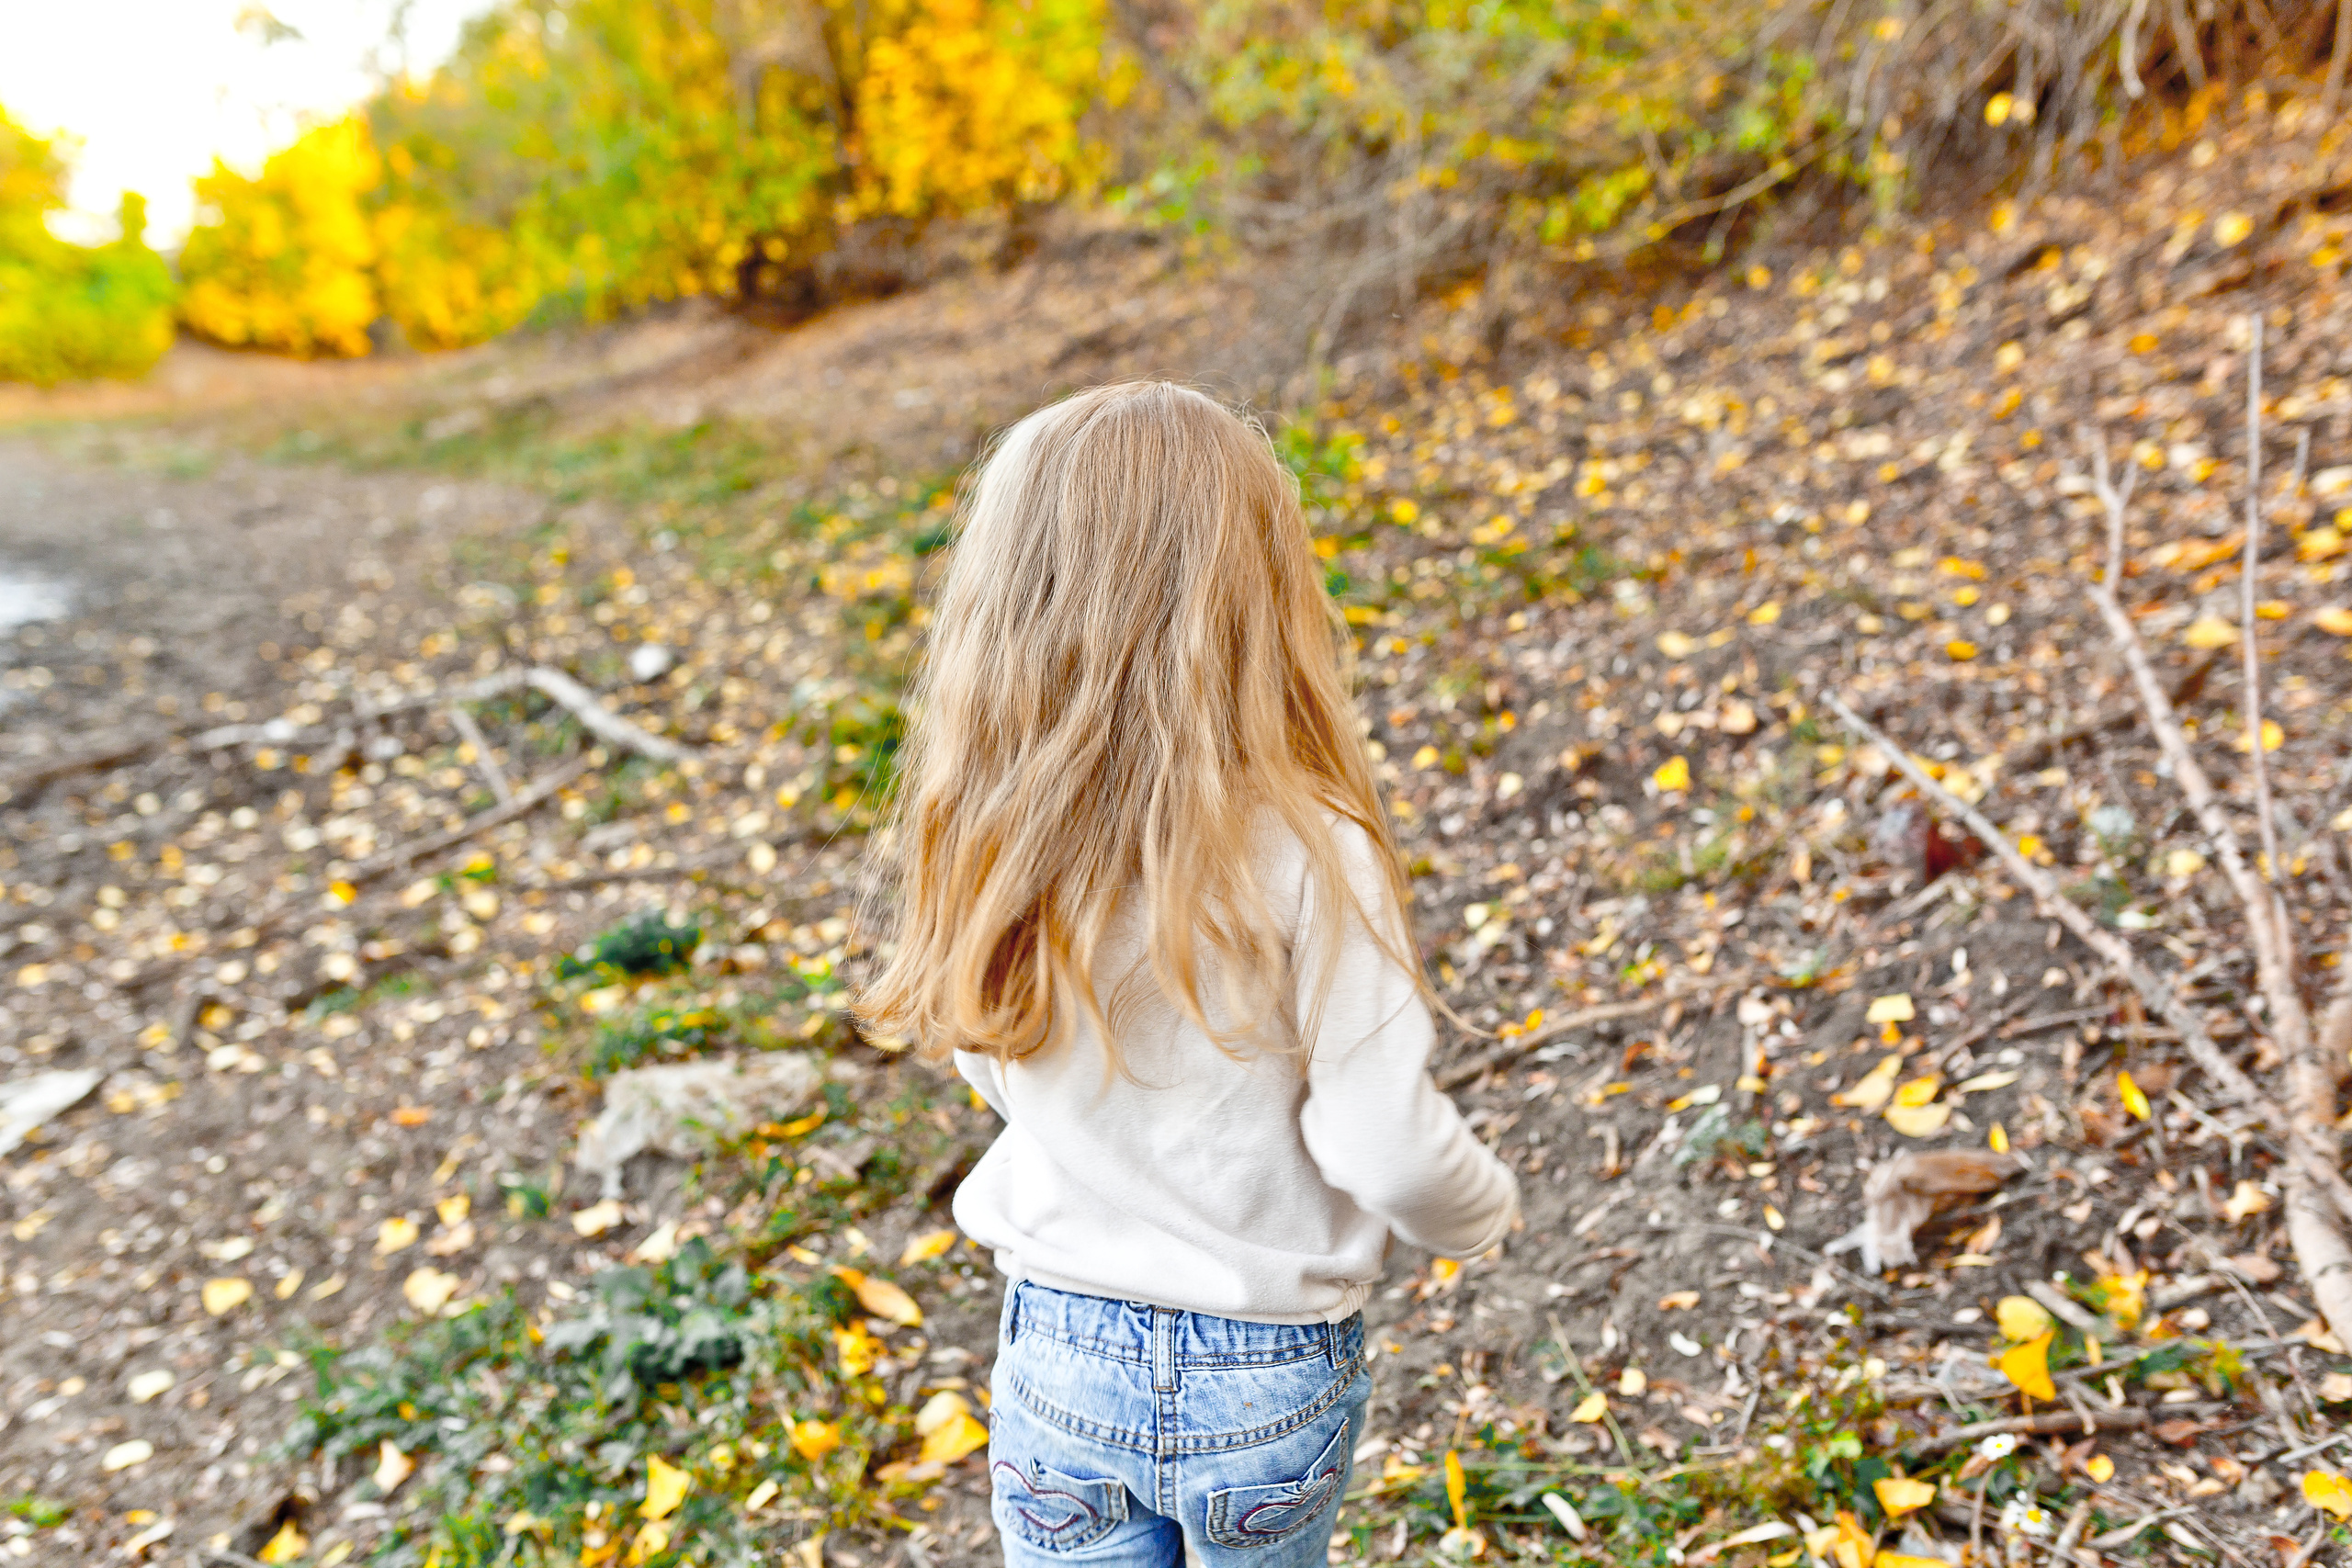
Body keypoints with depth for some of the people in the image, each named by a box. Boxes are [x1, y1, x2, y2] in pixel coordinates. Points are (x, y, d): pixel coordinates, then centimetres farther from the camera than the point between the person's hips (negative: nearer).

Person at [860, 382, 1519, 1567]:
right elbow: (1386, 1148, -20)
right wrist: (1481, 1213, 1)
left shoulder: (982, 850, -16)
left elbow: (996, 1071, 0)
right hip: (1271, 1376, -1)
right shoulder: (1307, 858, -26)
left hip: (1062, 1354, 2)